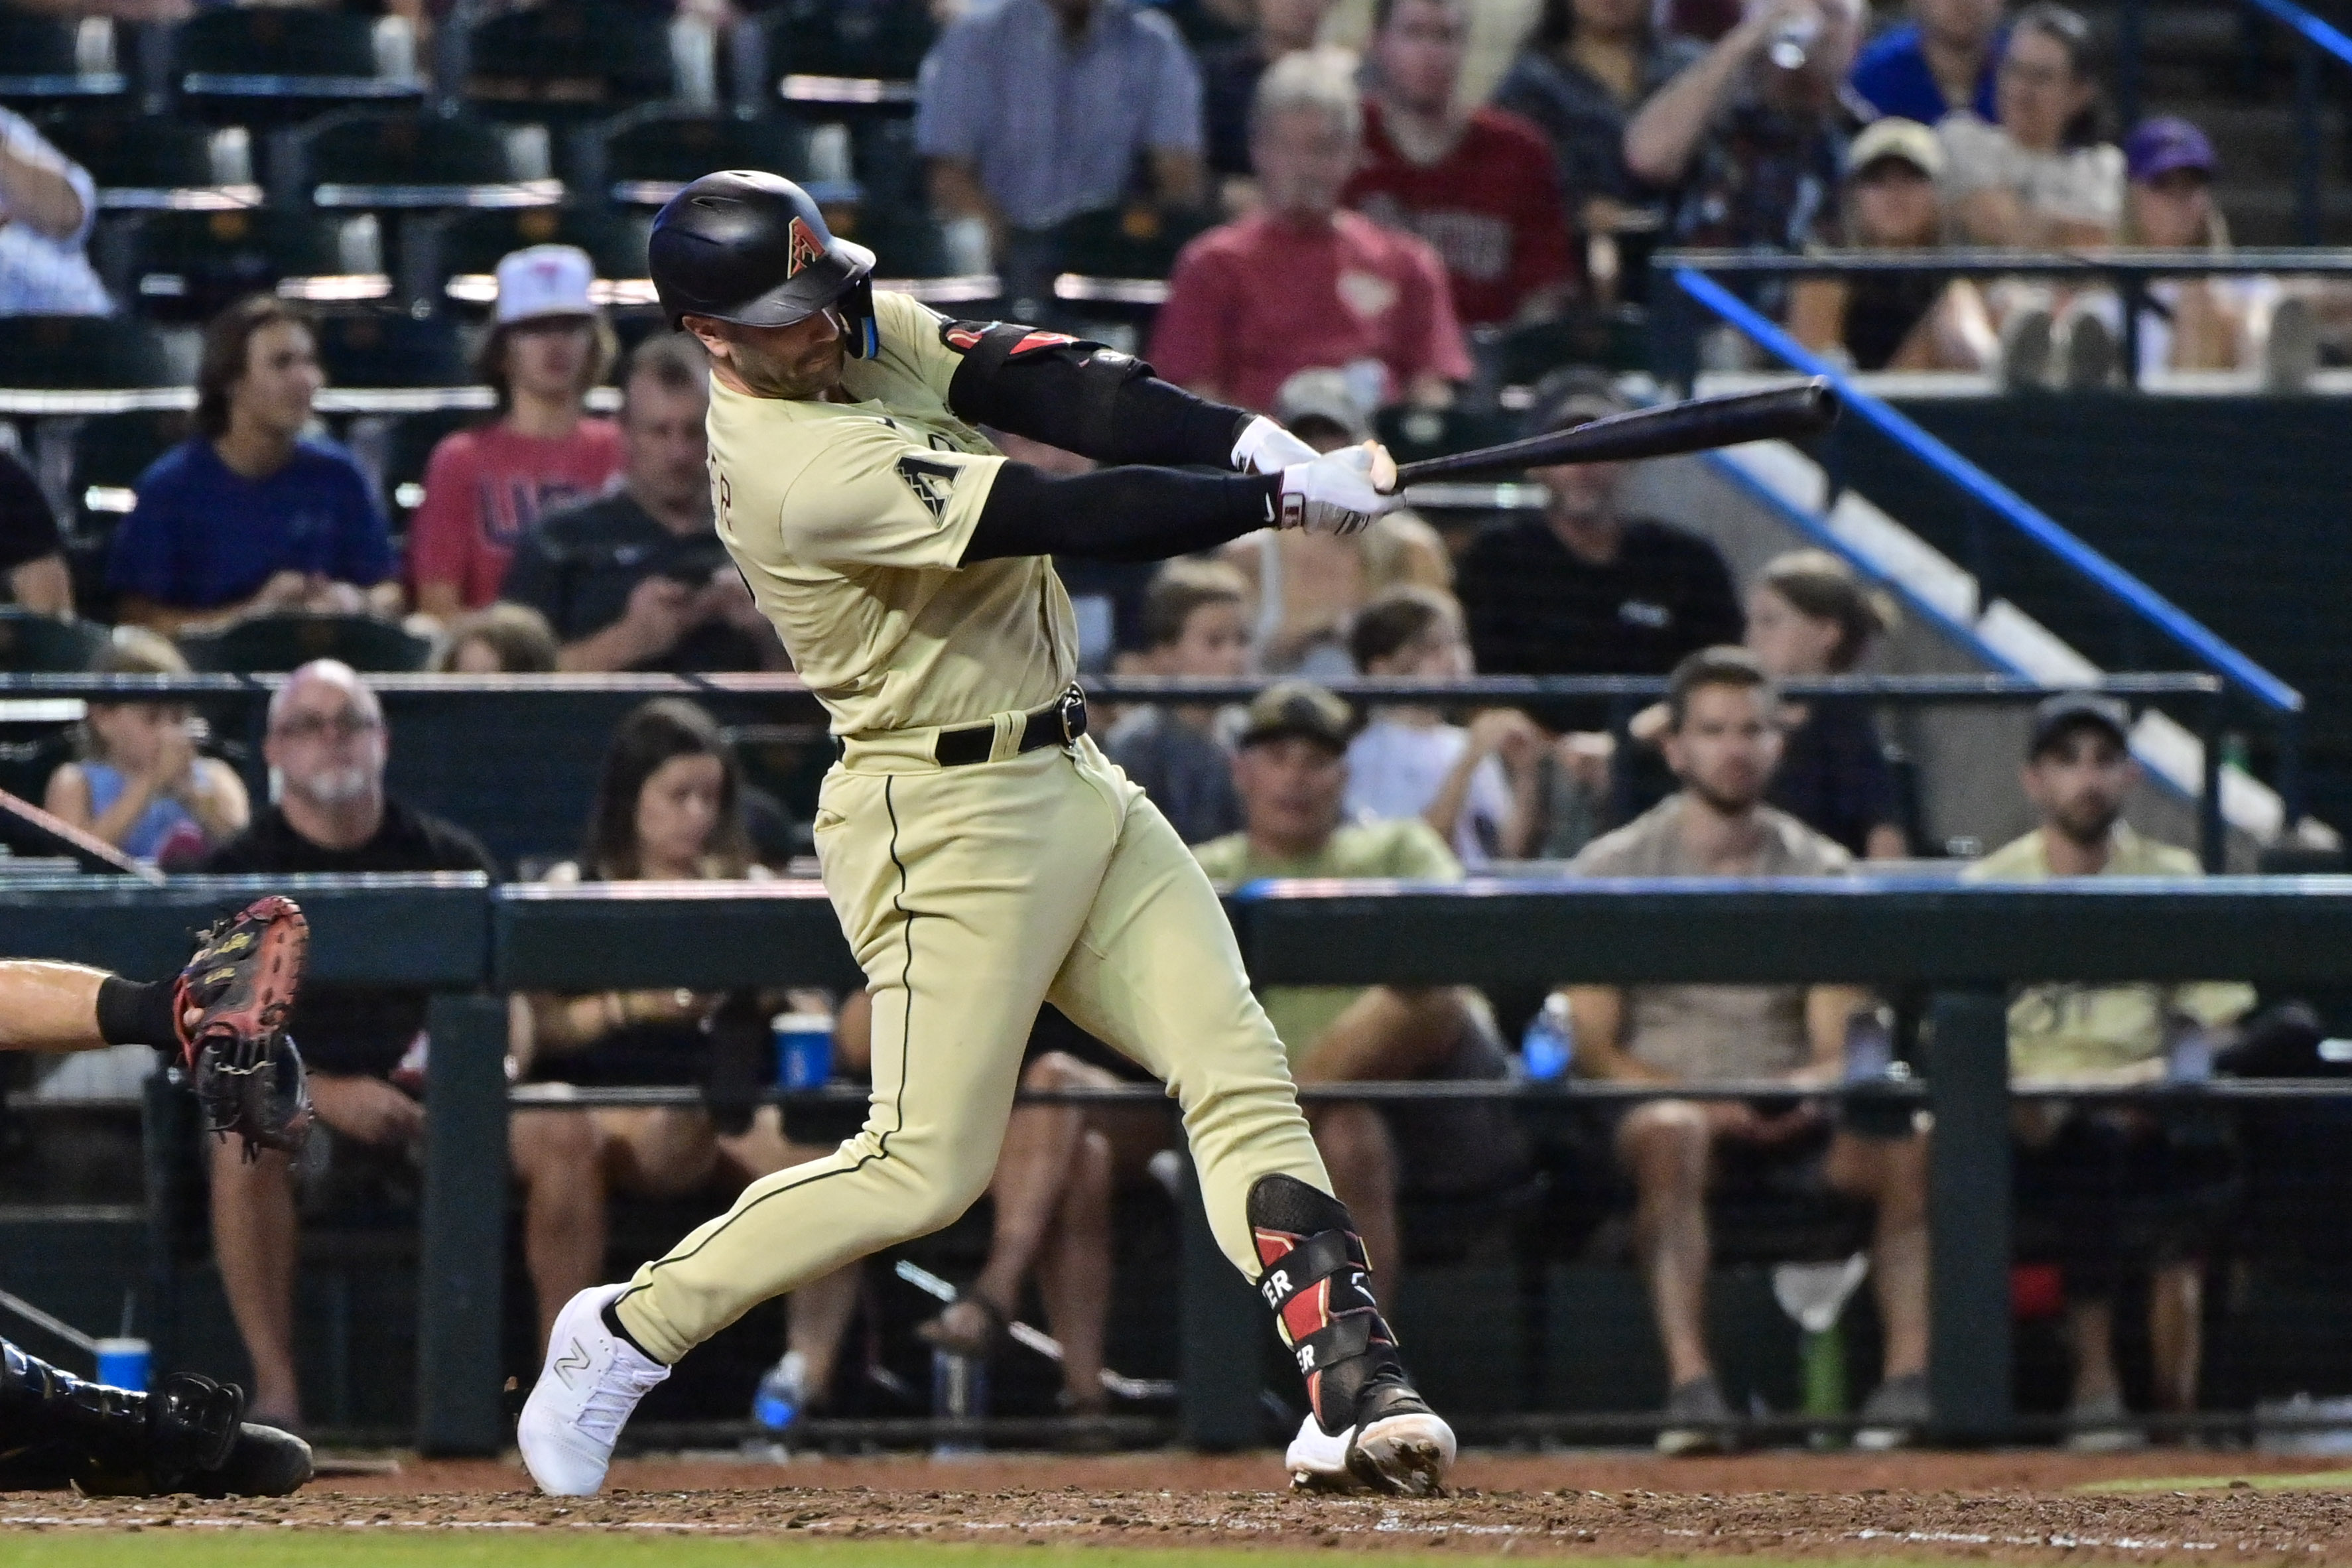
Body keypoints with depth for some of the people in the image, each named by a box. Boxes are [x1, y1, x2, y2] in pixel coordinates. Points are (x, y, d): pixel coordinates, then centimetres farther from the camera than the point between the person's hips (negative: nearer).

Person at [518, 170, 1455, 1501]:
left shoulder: (874, 332, 5)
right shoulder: (805, 469, -23)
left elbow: (1053, 389, -5)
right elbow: (1066, 516, -25)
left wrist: (1249, 438, -20)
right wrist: (1281, 497, -21)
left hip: (1076, 785, 9)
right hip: (949, 820, -9)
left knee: (1240, 1073, -3)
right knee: (926, 1170, -7)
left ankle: (1355, 1388, -10)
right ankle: (630, 1333, 9)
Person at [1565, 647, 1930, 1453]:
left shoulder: (1821, 872, 13)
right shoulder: (1613, 870, 6)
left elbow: (1840, 1046, 6)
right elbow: (1592, 1046, -2)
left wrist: (1816, 1086, -20)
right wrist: (1702, 1101, -19)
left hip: (1791, 1116, 3)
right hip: (1664, 1095, -3)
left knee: (1912, 1144, -27)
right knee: (1671, 1134, -39)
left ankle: (1911, 1378, -33)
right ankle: (1690, 1384, -47)